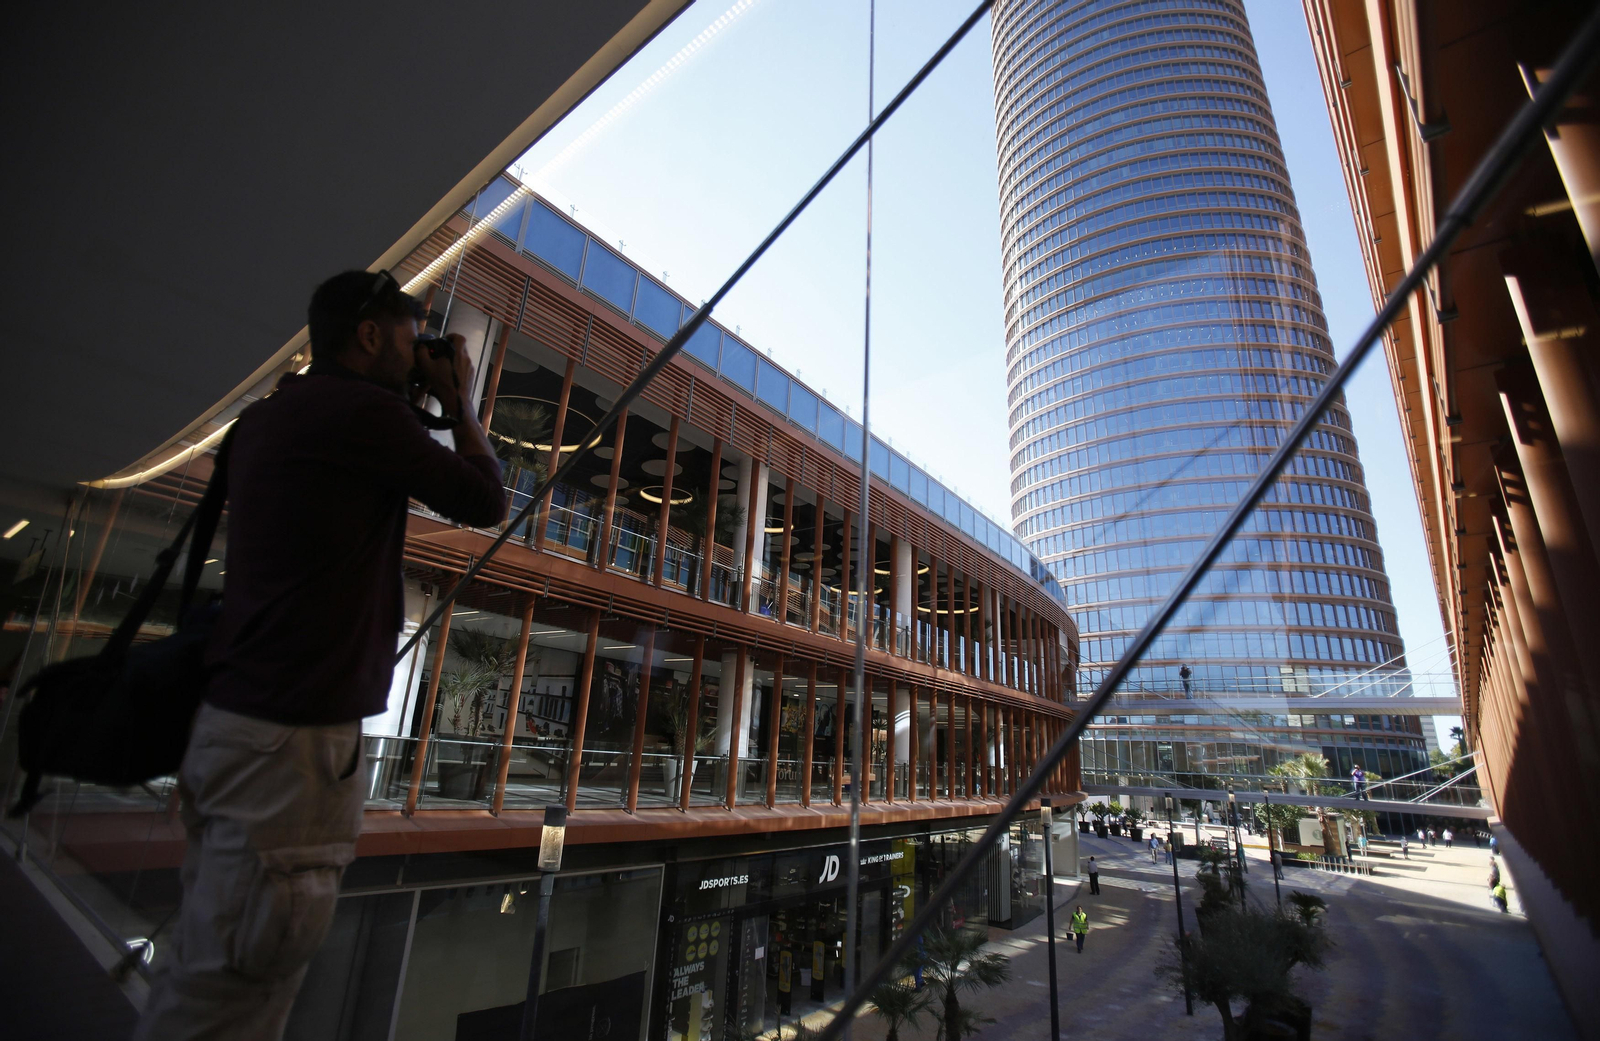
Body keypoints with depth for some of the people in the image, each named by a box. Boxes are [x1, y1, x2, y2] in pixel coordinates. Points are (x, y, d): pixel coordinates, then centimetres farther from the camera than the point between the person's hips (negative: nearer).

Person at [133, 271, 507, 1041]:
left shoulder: (270, 417, 15)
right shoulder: (364, 410, -13)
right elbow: (484, 502, -5)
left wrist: (412, 405, 20)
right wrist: (460, 403, 8)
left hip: (240, 720, 10)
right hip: (292, 740, -10)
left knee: (222, 973, 18)